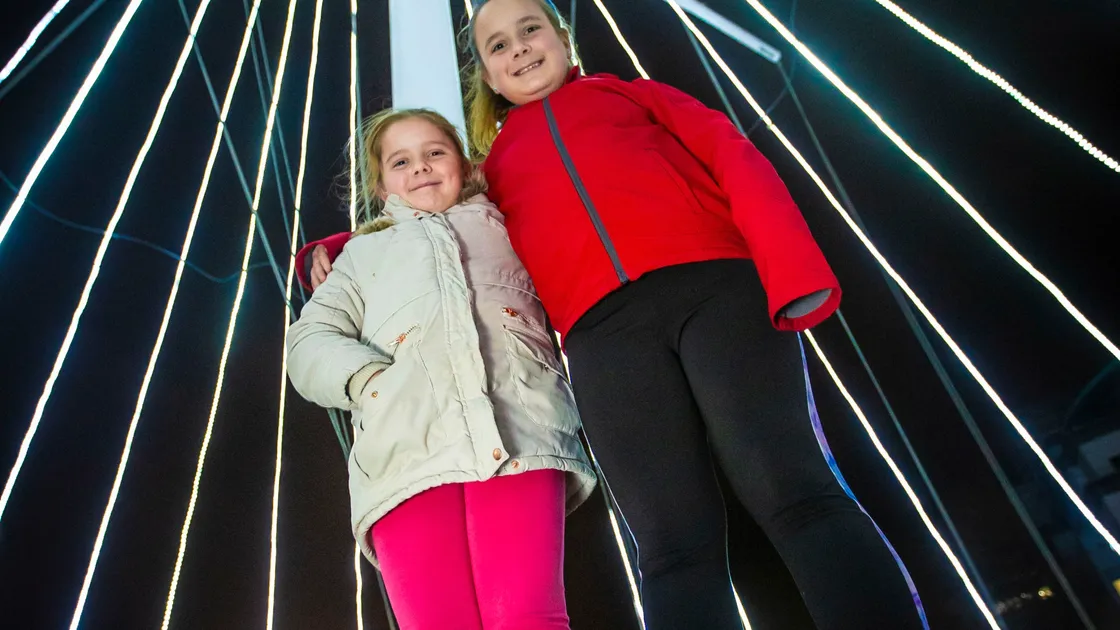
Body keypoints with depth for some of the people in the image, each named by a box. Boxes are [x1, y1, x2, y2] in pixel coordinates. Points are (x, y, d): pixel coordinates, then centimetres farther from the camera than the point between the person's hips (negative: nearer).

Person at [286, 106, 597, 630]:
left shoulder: (505, 227, 33)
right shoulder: (364, 252, 34)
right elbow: (309, 342, 20)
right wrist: (366, 377, -1)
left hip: (518, 434, 0)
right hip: (406, 450, 1)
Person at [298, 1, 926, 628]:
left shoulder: (629, 91, 26)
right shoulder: (495, 167, 30)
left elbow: (733, 155, 12)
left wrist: (792, 265, -5)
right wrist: (339, 249, 21)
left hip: (716, 283, 0)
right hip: (604, 331, 1)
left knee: (797, 497, -14)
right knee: (676, 545, -10)